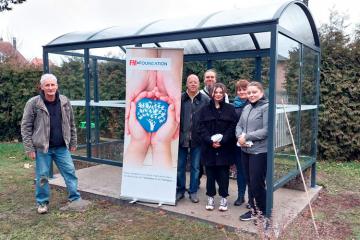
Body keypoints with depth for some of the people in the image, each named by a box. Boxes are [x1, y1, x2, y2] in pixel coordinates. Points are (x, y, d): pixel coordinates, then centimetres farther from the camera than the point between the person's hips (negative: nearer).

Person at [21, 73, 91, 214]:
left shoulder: (65, 102, 2)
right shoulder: (33, 103, -8)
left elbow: (71, 124, 11)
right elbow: (26, 127, -5)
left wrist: (73, 142, 11)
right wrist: (29, 148, -9)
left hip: (62, 147, 3)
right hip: (42, 148, -3)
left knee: (70, 172, 4)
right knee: (42, 176, 7)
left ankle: (75, 199, 16)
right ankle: (42, 203, 24)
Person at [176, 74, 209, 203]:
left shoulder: (205, 100, -1)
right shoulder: (179, 98, -1)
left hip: (197, 139, 0)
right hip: (182, 138, 1)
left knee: (195, 167, 10)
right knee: (180, 166, 11)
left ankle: (193, 192, 24)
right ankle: (180, 190, 27)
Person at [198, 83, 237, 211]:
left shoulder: (230, 109, 4)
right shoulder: (205, 109, 7)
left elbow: (232, 127, -3)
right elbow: (202, 127, 1)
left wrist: (222, 140, -15)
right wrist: (210, 141, -13)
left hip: (225, 148, -1)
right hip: (209, 147, 1)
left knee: (223, 174, 4)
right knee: (210, 174, 7)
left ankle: (224, 198, 17)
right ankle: (210, 198, 19)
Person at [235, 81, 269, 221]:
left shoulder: (266, 107, -11)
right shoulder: (246, 108, 11)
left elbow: (266, 130, -18)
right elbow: (239, 125, 12)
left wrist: (247, 137, -16)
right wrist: (240, 136, -9)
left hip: (259, 151, -7)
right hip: (245, 150, 7)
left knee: (257, 183, 0)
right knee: (249, 182, 14)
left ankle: (264, 212, 20)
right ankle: (255, 208, 29)